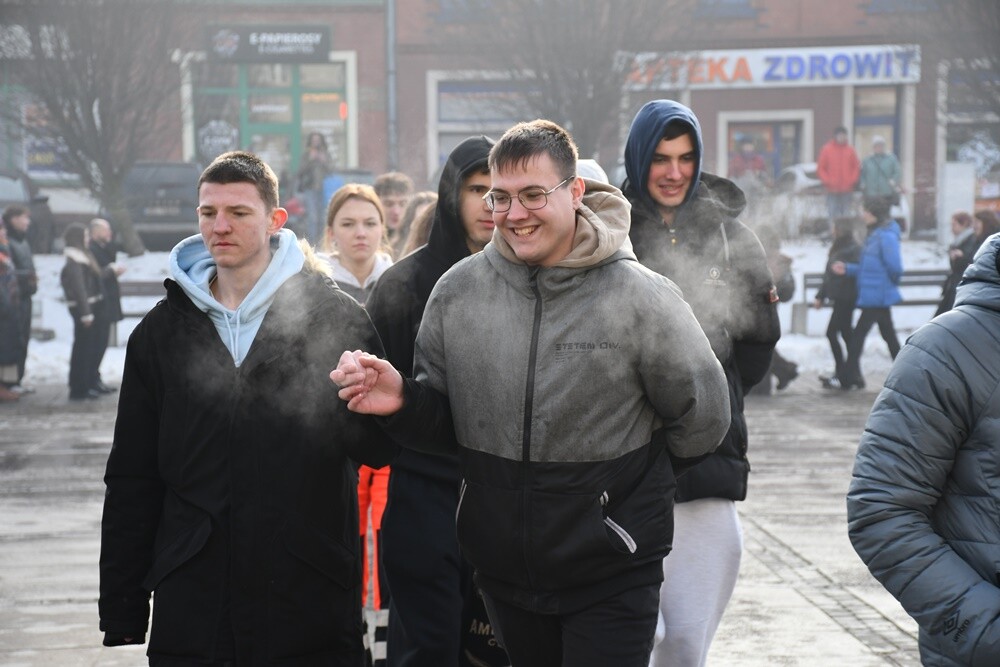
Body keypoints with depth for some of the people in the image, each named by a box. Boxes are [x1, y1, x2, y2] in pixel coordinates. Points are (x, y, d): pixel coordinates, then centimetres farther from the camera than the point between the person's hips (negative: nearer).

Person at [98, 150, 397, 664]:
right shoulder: (162, 330, 8)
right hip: (191, 607, 2)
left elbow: (379, 448, -3)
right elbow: (132, 480, 10)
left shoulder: (336, 317, 0)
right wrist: (122, 612, 7)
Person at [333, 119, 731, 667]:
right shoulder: (457, 290, -2)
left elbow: (702, 421, -1)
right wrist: (403, 401, -14)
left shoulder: (641, 298, -12)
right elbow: (444, 418, 6)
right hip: (502, 571, 4)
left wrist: (626, 478, 6)